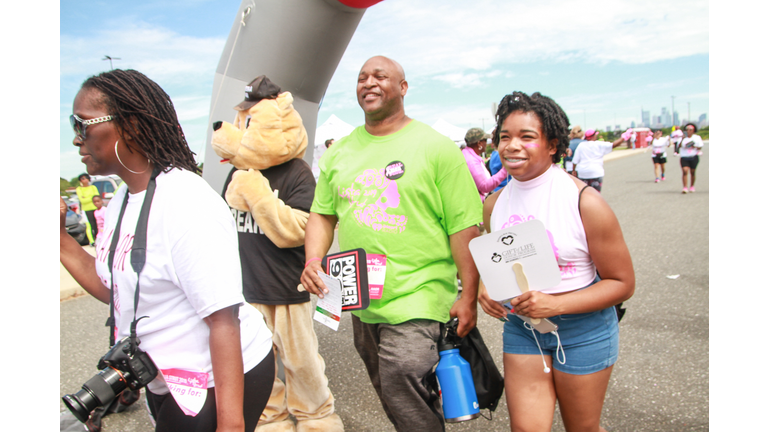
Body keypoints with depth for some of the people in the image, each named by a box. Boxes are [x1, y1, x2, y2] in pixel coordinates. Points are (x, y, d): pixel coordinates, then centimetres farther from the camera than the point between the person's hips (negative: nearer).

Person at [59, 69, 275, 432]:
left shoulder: (187, 203, -24)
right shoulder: (122, 201, 5)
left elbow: (223, 320, -27)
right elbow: (115, 290, 8)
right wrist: (62, 238, 0)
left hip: (221, 381, -9)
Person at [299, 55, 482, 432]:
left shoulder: (436, 147, -7)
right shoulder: (339, 152, 8)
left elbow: (463, 226, -10)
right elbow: (322, 214, 13)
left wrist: (468, 296, -13)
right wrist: (313, 260, -5)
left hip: (416, 301, -5)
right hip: (360, 301, 6)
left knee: (406, 398, -11)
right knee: (388, 393, 20)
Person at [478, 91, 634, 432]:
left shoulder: (585, 202, -17)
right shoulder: (494, 205, -3)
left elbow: (622, 283, -12)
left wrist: (556, 304, -25)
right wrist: (485, 288, -10)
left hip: (582, 329, -3)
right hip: (520, 327, 3)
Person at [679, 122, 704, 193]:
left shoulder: (697, 137, 8)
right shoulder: (683, 138, 8)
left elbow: (700, 147, 5)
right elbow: (679, 146, -6)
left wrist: (694, 147, -15)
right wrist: (682, 140, -21)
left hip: (694, 157, 1)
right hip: (684, 157, 0)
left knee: (692, 172, 6)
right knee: (685, 171, -15)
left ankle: (692, 187, 22)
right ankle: (685, 188, -18)